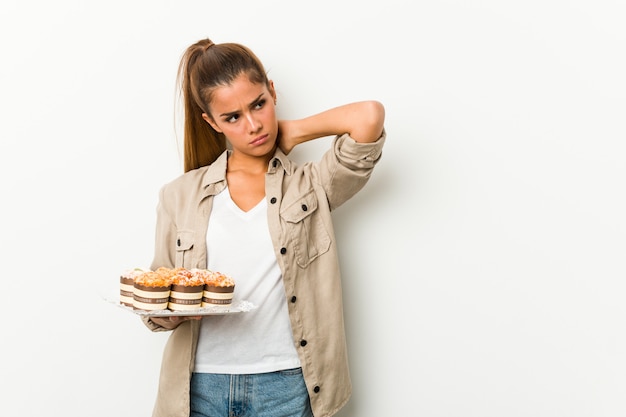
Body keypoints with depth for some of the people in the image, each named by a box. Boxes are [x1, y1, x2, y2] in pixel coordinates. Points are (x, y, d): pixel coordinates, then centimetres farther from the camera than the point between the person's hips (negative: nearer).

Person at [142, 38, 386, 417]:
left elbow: (369, 116, -16)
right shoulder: (180, 196, 6)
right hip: (200, 386, 2)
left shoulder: (310, 186, 0)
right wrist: (167, 310, -15)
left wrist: (292, 132, -2)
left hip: (286, 386, -1)